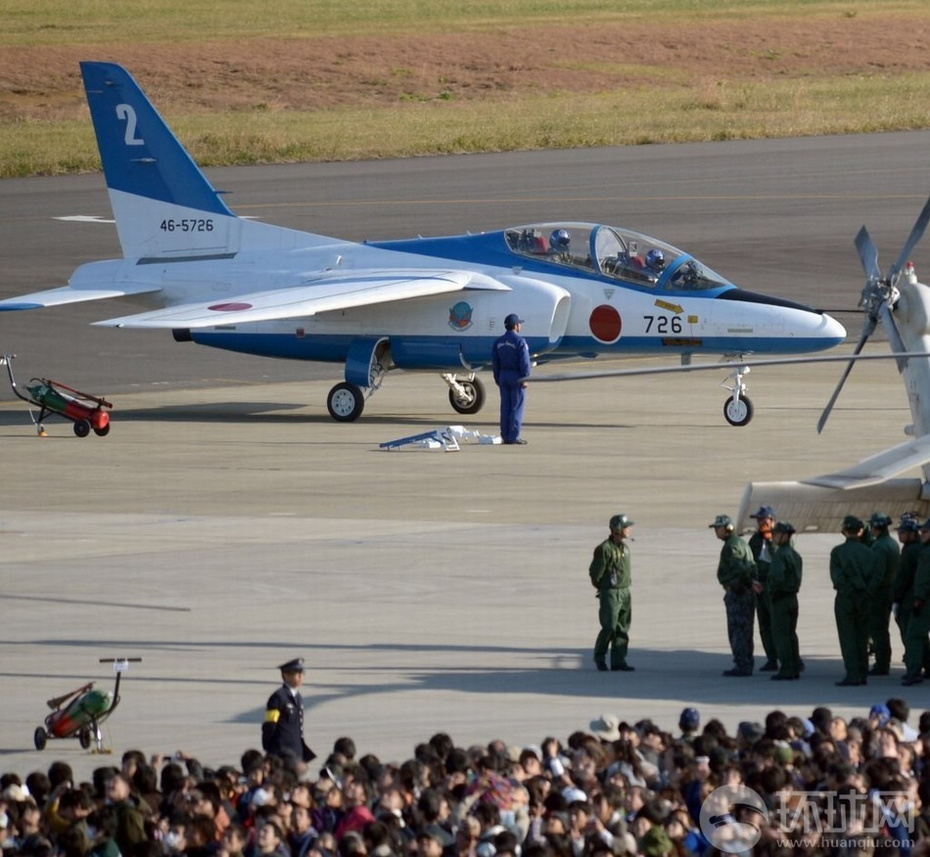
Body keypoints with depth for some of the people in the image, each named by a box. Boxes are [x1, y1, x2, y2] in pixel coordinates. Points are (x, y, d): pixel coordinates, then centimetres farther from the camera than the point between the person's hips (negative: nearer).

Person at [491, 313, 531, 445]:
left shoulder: (498, 342, 8)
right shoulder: (520, 341, -12)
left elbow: (495, 362, 10)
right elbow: (524, 362, -15)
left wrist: (497, 379, 16)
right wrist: (525, 379, -11)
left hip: (504, 376, 6)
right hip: (517, 377, -6)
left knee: (505, 407, 8)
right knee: (516, 407, -3)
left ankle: (505, 436, 9)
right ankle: (514, 436, -4)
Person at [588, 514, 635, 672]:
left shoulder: (625, 547, 10)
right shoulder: (605, 549, -15)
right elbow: (595, 571, -10)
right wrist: (600, 587, 3)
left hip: (624, 592, 7)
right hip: (610, 593, -7)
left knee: (623, 629, 5)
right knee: (609, 628, -7)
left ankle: (618, 662, 7)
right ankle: (599, 658, 11)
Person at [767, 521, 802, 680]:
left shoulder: (780, 555, -17)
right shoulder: (795, 554, 11)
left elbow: (777, 578, -26)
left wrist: (772, 592, -11)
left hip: (781, 600, -9)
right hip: (793, 598, 9)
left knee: (780, 635, -5)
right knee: (791, 634, 14)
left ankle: (786, 670, -6)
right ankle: (795, 669, 16)